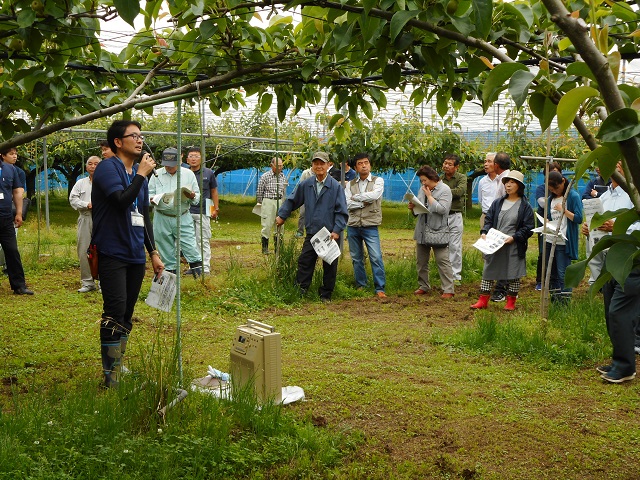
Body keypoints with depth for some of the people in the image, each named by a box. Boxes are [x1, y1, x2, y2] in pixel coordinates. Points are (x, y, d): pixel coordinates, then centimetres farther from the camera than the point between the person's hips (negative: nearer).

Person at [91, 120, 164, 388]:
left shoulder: (139, 173, 16)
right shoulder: (108, 167, -8)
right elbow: (122, 200, -25)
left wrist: (153, 253, 18)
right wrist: (142, 174, -14)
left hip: (135, 255, 7)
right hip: (113, 253, -7)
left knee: (126, 316, 11)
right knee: (115, 314, -10)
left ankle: (119, 368, 20)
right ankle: (111, 377, -5)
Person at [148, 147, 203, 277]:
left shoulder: (188, 174, 6)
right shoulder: (156, 175, 7)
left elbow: (198, 196, 9)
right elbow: (149, 194, 12)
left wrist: (192, 196, -14)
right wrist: (154, 199, -10)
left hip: (183, 218, -1)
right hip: (162, 219, 1)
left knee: (189, 246, -7)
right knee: (167, 250, 7)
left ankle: (198, 269, 6)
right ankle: (170, 272, 18)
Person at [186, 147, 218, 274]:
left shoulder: (208, 173, 5)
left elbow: (214, 191, 13)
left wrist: (216, 208, 8)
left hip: (203, 212, -1)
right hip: (186, 212, 2)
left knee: (203, 242, -1)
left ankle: (205, 268, 1)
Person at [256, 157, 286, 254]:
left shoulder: (283, 177, 9)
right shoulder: (265, 176, -5)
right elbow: (259, 192, 2)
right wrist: (261, 203, 9)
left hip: (280, 202, 4)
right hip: (268, 202, -4)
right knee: (267, 225, -3)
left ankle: (277, 247, 15)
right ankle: (265, 248, 7)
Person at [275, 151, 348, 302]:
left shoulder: (336, 187, -6)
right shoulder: (306, 185, 4)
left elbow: (342, 211, -6)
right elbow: (292, 201, 18)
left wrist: (337, 230, -15)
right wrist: (281, 216, 15)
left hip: (330, 234, -2)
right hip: (311, 233, 3)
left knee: (329, 266, 6)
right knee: (304, 262, 2)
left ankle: (326, 294, 19)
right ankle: (300, 291, 10)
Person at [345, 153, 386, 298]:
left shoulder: (378, 181, 3)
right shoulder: (350, 184, 10)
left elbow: (374, 195, -17)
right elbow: (347, 204, -3)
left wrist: (355, 197, -6)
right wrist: (364, 202, -12)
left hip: (370, 226, -3)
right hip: (353, 226, 3)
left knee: (376, 257, -11)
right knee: (356, 258, 10)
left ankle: (380, 289, -7)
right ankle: (360, 286, 22)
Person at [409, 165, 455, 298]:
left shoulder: (444, 190, -7)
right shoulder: (422, 190, 14)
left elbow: (442, 209, -19)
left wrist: (429, 196, -14)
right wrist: (412, 208, -3)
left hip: (438, 231, -7)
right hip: (422, 231, 7)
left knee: (443, 261, -7)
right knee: (421, 261, 13)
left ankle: (448, 290, -5)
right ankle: (423, 286, 24)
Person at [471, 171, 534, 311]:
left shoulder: (525, 206, -3)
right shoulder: (498, 203, 9)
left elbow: (528, 228, -6)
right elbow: (488, 219, 9)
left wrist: (514, 237, -18)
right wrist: (484, 232, -10)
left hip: (514, 247, -3)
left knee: (513, 274, 5)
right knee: (488, 272, 4)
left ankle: (511, 302, 18)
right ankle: (483, 300, 10)